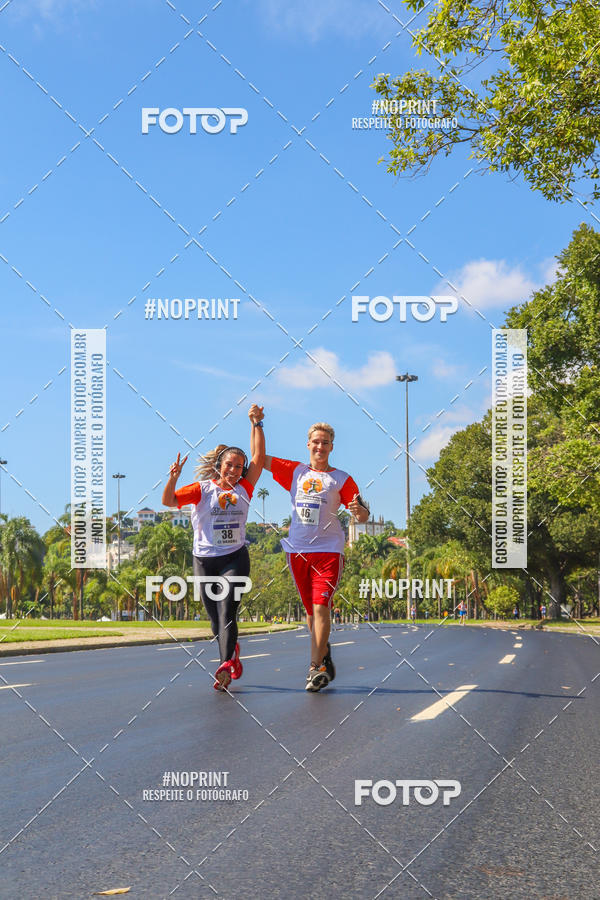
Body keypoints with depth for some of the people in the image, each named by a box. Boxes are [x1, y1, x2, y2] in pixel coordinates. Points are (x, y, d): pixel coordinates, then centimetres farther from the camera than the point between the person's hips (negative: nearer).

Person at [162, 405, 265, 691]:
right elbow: (169, 501, -11)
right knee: (216, 617, 7)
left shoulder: (243, 489, 4)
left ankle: (226, 666, -27)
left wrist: (256, 424, -5)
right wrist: (173, 478, -28)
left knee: (227, 611, -17)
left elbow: (259, 458, -1)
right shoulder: (202, 489, -2)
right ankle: (232, 651, 32)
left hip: (235, 558, 0)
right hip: (204, 560, 0)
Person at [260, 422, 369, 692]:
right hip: (298, 549, 3)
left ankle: (315, 668, -16)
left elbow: (363, 516, 1)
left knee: (321, 608, -14)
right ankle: (324, 654, 27)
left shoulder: (341, 479, 4)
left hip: (328, 549, -3)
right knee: (311, 610, 10)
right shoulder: (295, 471, 12)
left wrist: (359, 511, -23)